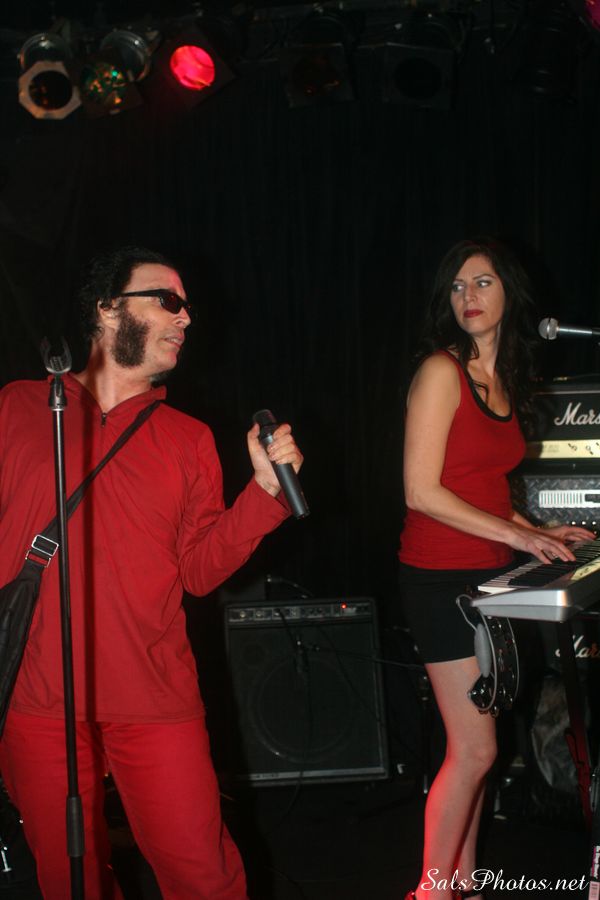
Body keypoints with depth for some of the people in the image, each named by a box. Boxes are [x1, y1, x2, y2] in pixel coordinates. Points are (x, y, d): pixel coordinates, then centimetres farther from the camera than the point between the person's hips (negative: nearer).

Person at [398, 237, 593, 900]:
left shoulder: (503, 379, 12)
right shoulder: (441, 370, -11)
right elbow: (422, 492, -17)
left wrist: (538, 532, 9)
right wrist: (518, 535, -16)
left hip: (489, 574, 8)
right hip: (442, 578, -7)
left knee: (473, 745, 12)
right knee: (474, 749, -5)